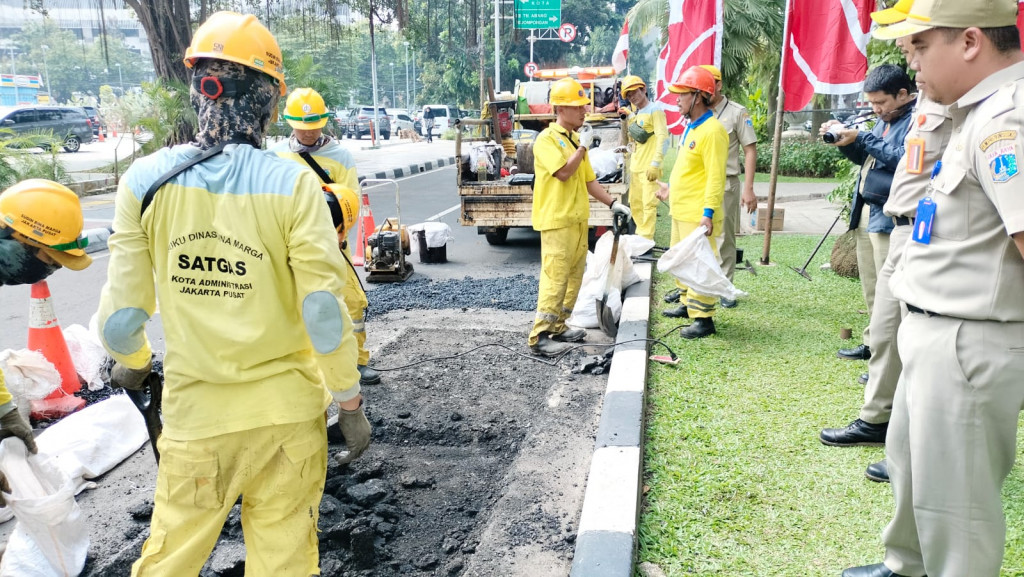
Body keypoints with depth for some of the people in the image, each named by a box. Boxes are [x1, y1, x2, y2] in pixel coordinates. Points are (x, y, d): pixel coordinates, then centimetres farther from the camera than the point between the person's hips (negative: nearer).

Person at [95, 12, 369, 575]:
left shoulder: (146, 180, -7)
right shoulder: (291, 184, -13)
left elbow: (120, 317, -4)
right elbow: (324, 312, -15)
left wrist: (130, 362, 19)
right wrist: (350, 403, -1)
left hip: (196, 414, 1)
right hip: (287, 412, -1)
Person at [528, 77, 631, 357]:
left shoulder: (576, 140, 17)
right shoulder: (547, 139, -8)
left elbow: (589, 180, 20)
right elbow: (563, 172, -21)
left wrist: (612, 202, 13)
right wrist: (583, 147, -11)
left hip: (578, 219, 9)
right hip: (557, 220, -9)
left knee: (574, 276, 12)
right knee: (554, 278, -11)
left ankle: (558, 327, 22)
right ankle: (539, 336, -6)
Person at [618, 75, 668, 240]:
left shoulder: (654, 110, -7)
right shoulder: (633, 113, 17)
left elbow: (663, 138, -16)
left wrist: (655, 164, -22)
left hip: (649, 167, -8)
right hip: (635, 166, 8)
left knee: (649, 204, -9)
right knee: (635, 203, 13)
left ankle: (647, 239, -7)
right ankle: (640, 235, 25)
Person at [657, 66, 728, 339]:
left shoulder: (712, 130, -17)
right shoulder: (692, 127, 13)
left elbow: (715, 176, -22)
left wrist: (708, 213, -25)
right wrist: (672, 189, 30)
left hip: (698, 215, -10)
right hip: (681, 211, 10)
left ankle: (704, 319, 1)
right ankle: (687, 304, 34)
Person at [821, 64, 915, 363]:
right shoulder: (885, 118, 17)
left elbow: (905, 160, -25)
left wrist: (861, 137, -20)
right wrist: (845, 139, 5)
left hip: (890, 218, -9)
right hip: (866, 213, 9)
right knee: (872, 290, 17)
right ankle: (874, 343, 28)